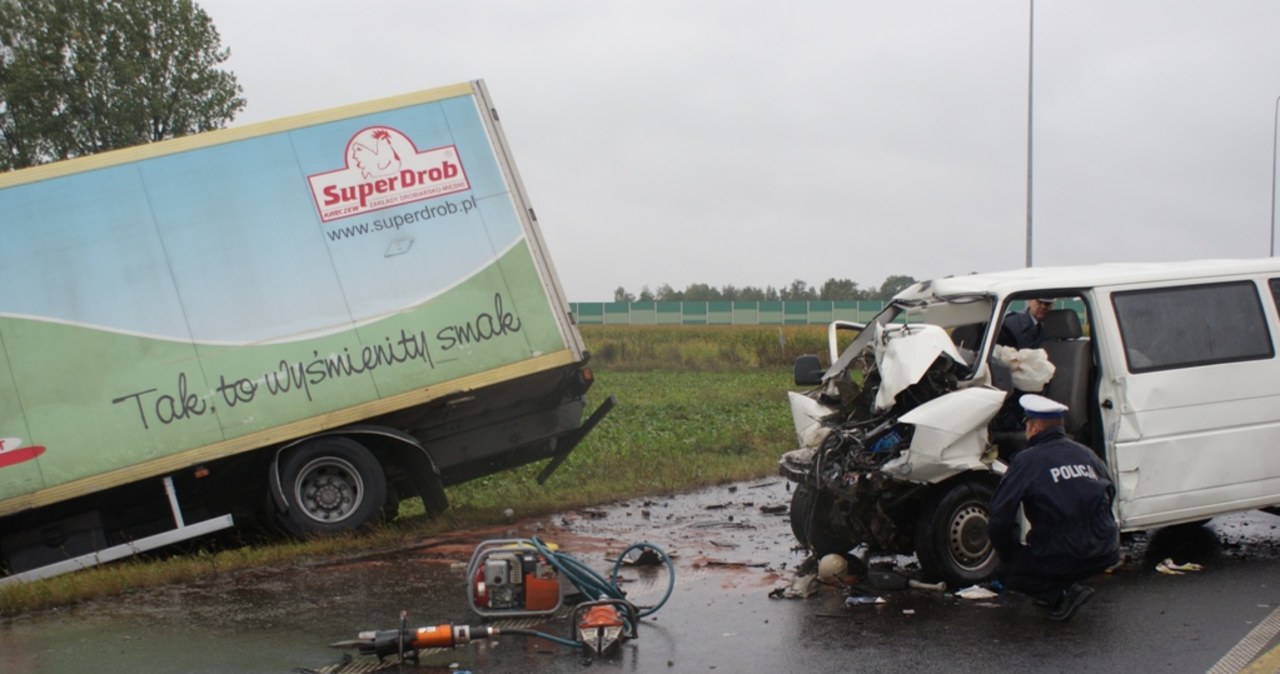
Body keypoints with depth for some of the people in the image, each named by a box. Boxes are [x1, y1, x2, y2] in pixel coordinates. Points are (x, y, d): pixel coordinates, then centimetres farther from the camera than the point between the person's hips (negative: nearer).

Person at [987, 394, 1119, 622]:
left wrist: (1008, 554, 8)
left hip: (1061, 558, -7)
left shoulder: (1027, 461, -5)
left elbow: (999, 519, -9)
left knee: (1006, 571, 17)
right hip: (1106, 555, 7)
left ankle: (1062, 594, -5)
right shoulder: (1087, 454, 11)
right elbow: (1110, 495, 23)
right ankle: (1067, 585, 18)